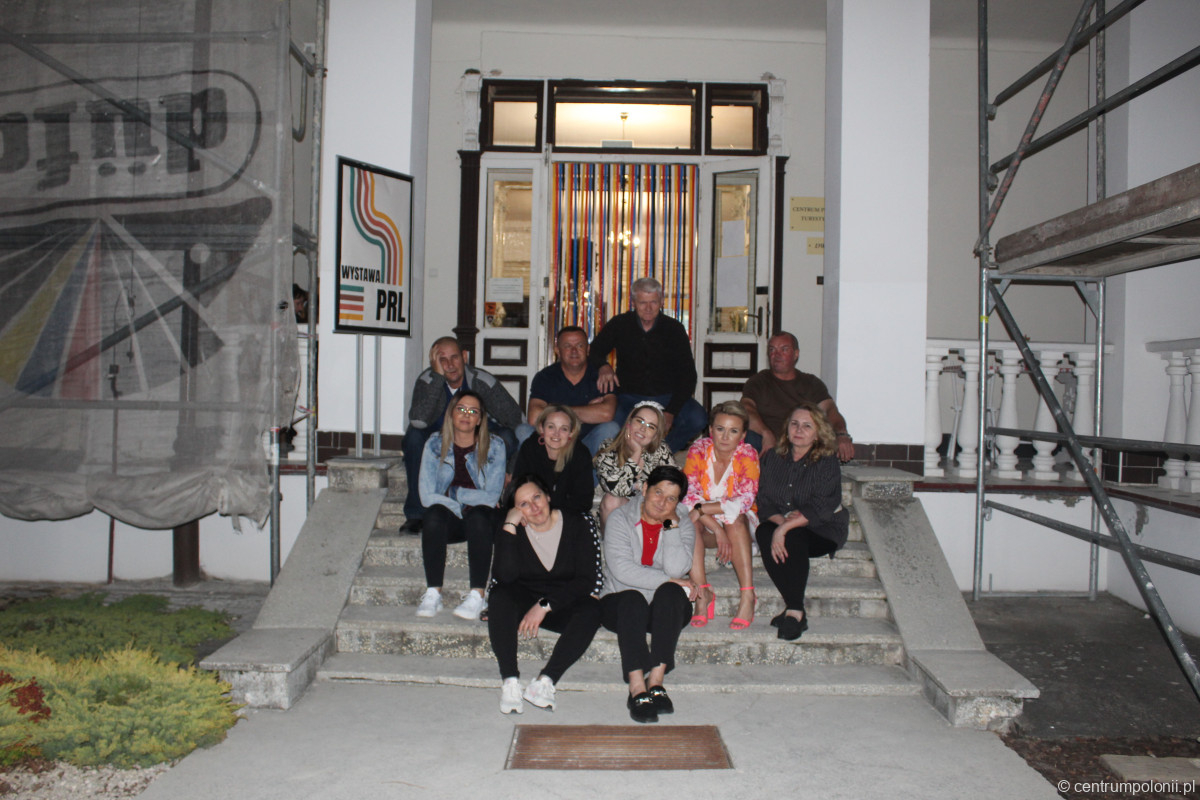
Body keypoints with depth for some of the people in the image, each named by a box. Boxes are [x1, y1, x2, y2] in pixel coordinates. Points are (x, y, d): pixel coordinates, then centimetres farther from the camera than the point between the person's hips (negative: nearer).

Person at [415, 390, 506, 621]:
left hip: (481, 518, -1)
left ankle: (477, 596, -36)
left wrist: (453, 492, -8)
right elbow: (427, 496, -5)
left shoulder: (494, 447, -1)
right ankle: (432, 594, -32)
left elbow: (492, 497, -8)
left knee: (479, 515, -35)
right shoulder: (435, 445, 2)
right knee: (434, 513, -32)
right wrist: (461, 507, -16)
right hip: (449, 520, 1)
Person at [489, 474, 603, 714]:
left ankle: (544, 681, -32)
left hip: (564, 606, -1)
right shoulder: (513, 530, -5)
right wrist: (509, 527, -23)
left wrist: (545, 606, -20)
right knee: (499, 596, -30)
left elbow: (587, 580, -14)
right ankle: (509, 682, -29)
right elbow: (504, 577, -21)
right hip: (524, 602, 1)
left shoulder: (579, 524, -9)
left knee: (591, 610, -32)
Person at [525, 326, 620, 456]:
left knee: (610, 429, -28)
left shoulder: (600, 376, -3)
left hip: (589, 444, 0)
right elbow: (534, 419, -19)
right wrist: (588, 410, -13)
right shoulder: (544, 377, -1)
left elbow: (607, 413, -24)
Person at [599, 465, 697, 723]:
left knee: (670, 593, -31)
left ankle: (656, 680, -33)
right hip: (622, 605, -1)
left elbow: (676, 569, -16)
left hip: (667, 611, 2)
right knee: (632, 598, -34)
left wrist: (671, 524, -15)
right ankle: (637, 687, -38)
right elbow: (621, 569, -17)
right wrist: (671, 581, -17)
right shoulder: (621, 518, -4)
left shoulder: (683, 525, 2)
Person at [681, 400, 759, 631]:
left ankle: (747, 595, -35)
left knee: (734, 518, -33)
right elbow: (689, 496, -18)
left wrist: (702, 509, -31)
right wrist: (716, 528, -30)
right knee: (689, 520, -31)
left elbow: (745, 500, -24)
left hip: (739, 525, -1)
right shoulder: (698, 450, -11)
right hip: (705, 527, 1)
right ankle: (703, 592, -33)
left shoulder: (748, 455, -13)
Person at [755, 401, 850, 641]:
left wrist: (785, 528, -28)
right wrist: (780, 520, -19)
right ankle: (795, 609, -30)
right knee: (764, 532, -30)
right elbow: (763, 501, 2)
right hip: (779, 525, 3)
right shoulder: (772, 458, 9)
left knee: (793, 538, -35)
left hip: (822, 531, -3)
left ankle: (794, 612, -30)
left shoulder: (827, 463, -5)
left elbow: (820, 508, -17)